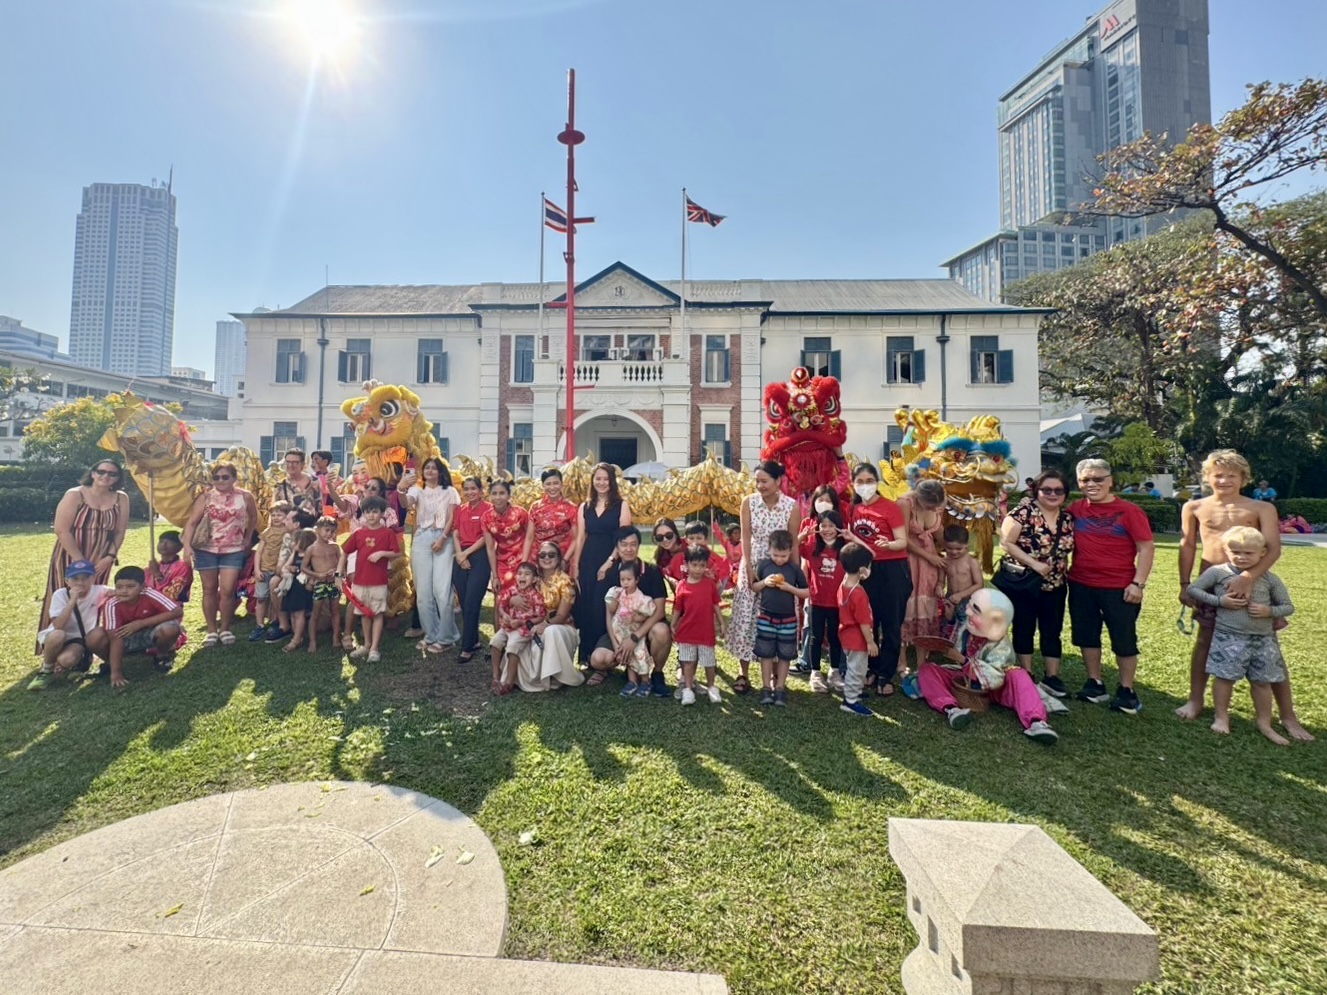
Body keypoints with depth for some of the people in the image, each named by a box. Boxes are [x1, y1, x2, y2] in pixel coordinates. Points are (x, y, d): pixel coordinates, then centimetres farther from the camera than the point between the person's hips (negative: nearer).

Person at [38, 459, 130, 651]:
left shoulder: (121, 499, 1)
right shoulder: (74, 495, -9)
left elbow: (120, 532, 4)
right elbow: (62, 530, -13)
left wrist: (109, 558, -7)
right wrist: (80, 561, -16)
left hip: (100, 563, 3)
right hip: (70, 560, -3)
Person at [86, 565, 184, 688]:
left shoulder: (150, 595, -26)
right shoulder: (112, 605, -23)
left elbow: (178, 611, -34)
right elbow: (115, 638, -25)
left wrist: (140, 623, -31)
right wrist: (116, 672, -29)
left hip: (150, 635, -2)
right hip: (126, 638, 2)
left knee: (169, 629, -34)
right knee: (94, 637, -26)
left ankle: (163, 655, 0)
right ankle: (111, 663, 6)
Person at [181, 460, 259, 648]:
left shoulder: (245, 497, -3)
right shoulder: (206, 497, -4)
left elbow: (253, 517, 13)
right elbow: (192, 522, -8)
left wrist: (248, 539, 12)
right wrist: (187, 545, -19)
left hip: (233, 551, -1)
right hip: (206, 550, 1)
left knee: (227, 590, -4)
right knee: (209, 590, 9)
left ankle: (225, 628, 15)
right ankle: (211, 630, 21)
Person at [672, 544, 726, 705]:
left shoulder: (710, 583, -3)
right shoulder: (681, 586, -6)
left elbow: (716, 605, 3)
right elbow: (677, 608, 1)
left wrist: (721, 624, 3)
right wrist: (673, 626, 4)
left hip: (707, 630, 1)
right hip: (687, 630, 0)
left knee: (709, 662, 13)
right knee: (688, 661, 10)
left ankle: (711, 687, 32)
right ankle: (688, 689, 21)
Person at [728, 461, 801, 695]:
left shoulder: (792, 506, -7)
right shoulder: (748, 503, -4)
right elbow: (746, 538, -6)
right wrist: (750, 570, -12)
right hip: (752, 566, 1)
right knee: (746, 617, 0)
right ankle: (744, 674, 14)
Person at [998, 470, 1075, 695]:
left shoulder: (1068, 517, 5)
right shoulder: (1024, 511, -13)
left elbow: (1068, 548, 18)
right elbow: (1006, 543, -17)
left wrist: (1065, 569, 4)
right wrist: (1034, 564, -20)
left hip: (1055, 585, 5)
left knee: (1052, 631, 11)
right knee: (1024, 629, 8)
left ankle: (1051, 677, 24)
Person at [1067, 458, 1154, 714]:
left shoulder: (1128, 510, -8)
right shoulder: (1075, 510, 2)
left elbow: (1146, 548, -9)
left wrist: (1138, 583, -13)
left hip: (1120, 588, -4)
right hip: (1081, 585, 4)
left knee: (1124, 640, 8)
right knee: (1086, 635, 13)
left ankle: (1126, 691, 22)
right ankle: (1094, 684, 28)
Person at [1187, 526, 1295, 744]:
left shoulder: (1269, 579, 3)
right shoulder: (1217, 572, -5)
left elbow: (1288, 606, 9)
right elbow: (1192, 589, -2)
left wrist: (1269, 611, -11)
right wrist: (1220, 600, -13)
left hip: (1263, 639, 3)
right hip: (1228, 637, -3)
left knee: (1262, 681, 11)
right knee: (1224, 677, 1)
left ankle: (1264, 723, 26)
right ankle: (1221, 717, 17)